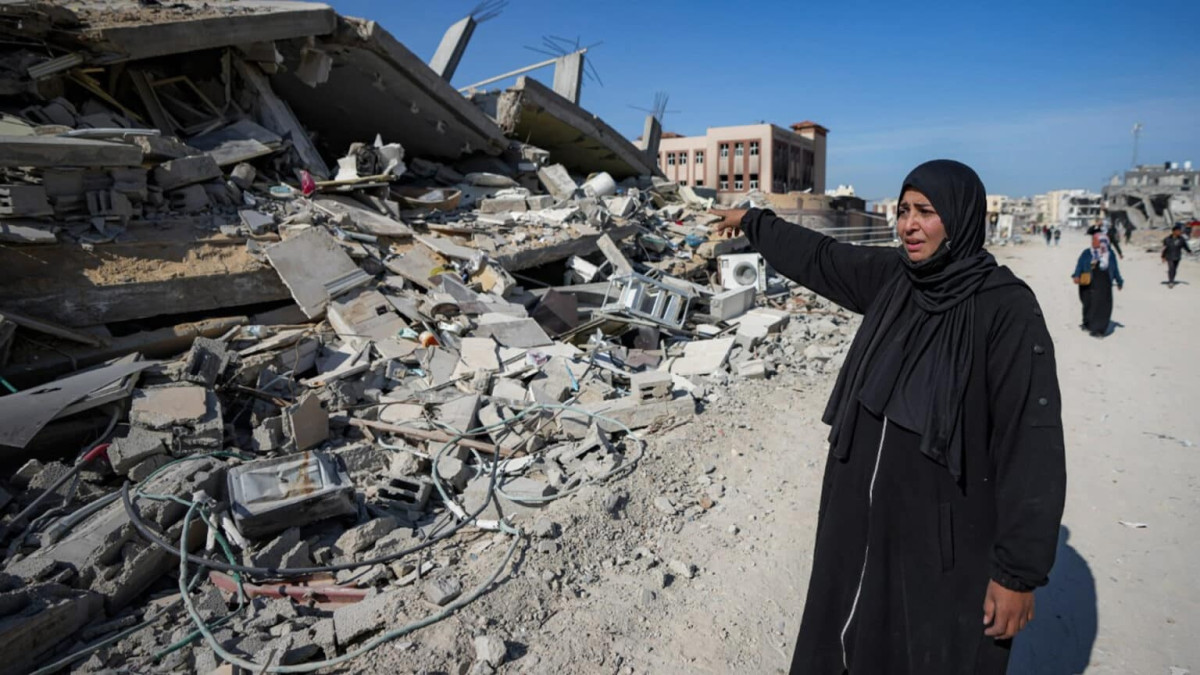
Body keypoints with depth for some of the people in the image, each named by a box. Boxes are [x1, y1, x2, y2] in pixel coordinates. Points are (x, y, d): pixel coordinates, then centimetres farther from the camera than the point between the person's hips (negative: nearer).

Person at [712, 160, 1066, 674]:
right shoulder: (890, 278, -3)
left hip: (947, 540, -5)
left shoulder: (1007, 308, -18)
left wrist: (1019, 569, -17)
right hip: (862, 518, 6)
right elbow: (817, 257, 15)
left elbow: (1032, 444, -18)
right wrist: (753, 222, 28)